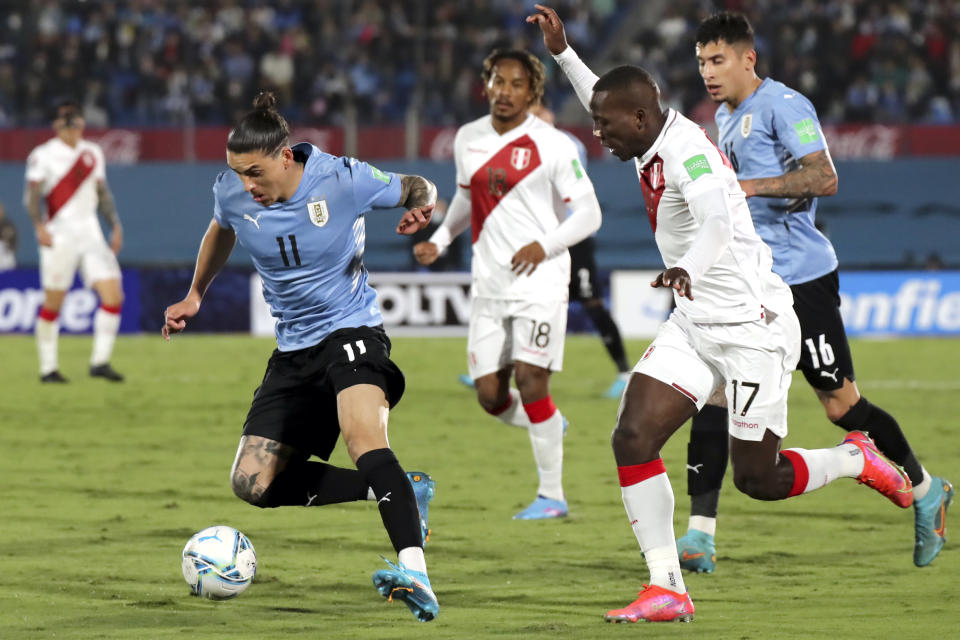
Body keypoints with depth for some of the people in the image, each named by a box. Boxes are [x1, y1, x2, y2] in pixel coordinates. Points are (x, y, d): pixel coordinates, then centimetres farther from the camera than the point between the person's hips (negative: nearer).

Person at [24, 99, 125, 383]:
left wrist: (116, 225, 13)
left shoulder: (92, 153, 13)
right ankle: (48, 367, 9)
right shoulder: (44, 155, -4)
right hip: (59, 236, -5)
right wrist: (39, 226, -24)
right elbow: (32, 194, -10)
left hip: (90, 232, 5)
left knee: (113, 296, -6)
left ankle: (100, 362, 0)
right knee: (53, 304, -1)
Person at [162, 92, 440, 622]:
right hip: (294, 349, 6)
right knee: (252, 483, -3)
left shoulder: (343, 181, -15)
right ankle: (404, 493, 5)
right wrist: (194, 296, 27)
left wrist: (421, 206, -20)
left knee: (363, 438, -36)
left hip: (350, 329, -6)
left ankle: (414, 571, -49)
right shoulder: (231, 193, -5)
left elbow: (418, 190, 3)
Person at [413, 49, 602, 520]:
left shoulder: (552, 146, -7)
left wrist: (544, 245, -21)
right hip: (488, 283, 5)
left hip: (539, 280, -5)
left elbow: (588, 213, -6)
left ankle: (551, 495, -5)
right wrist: (440, 241, 11)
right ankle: (549, 428, 35)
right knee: (489, 394, 1)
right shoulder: (467, 139, 9)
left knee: (530, 380, -15)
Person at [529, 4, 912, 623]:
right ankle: (667, 590, -5)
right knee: (632, 439, -9)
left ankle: (858, 460, 27)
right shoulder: (654, 140, 4)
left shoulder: (687, 149, -23)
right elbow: (609, 102, 28)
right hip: (694, 324, 9)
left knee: (758, 479, -2)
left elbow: (718, 224, -42)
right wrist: (563, 53, 27)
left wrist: (689, 270, -60)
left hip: (752, 327, -9)